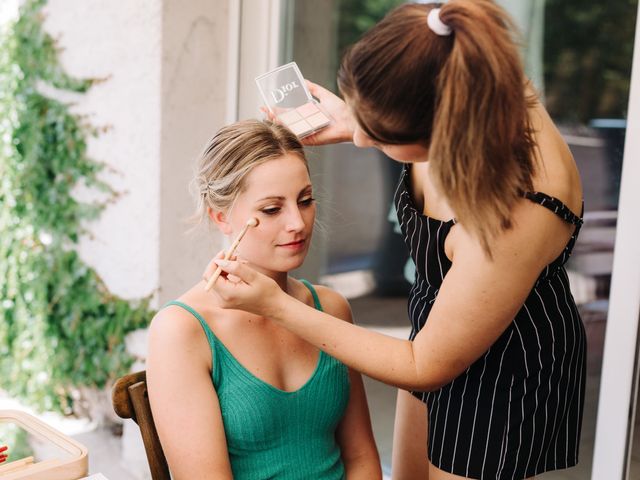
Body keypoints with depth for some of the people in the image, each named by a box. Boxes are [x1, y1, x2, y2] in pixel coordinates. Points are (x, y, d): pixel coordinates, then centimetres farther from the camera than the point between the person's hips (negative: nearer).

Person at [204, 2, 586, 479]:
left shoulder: (518, 216, -41)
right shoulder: (463, 93, -22)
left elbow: (425, 367, -24)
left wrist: (277, 306, -25)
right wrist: (354, 123, -1)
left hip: (506, 377, -7)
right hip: (438, 324, 8)